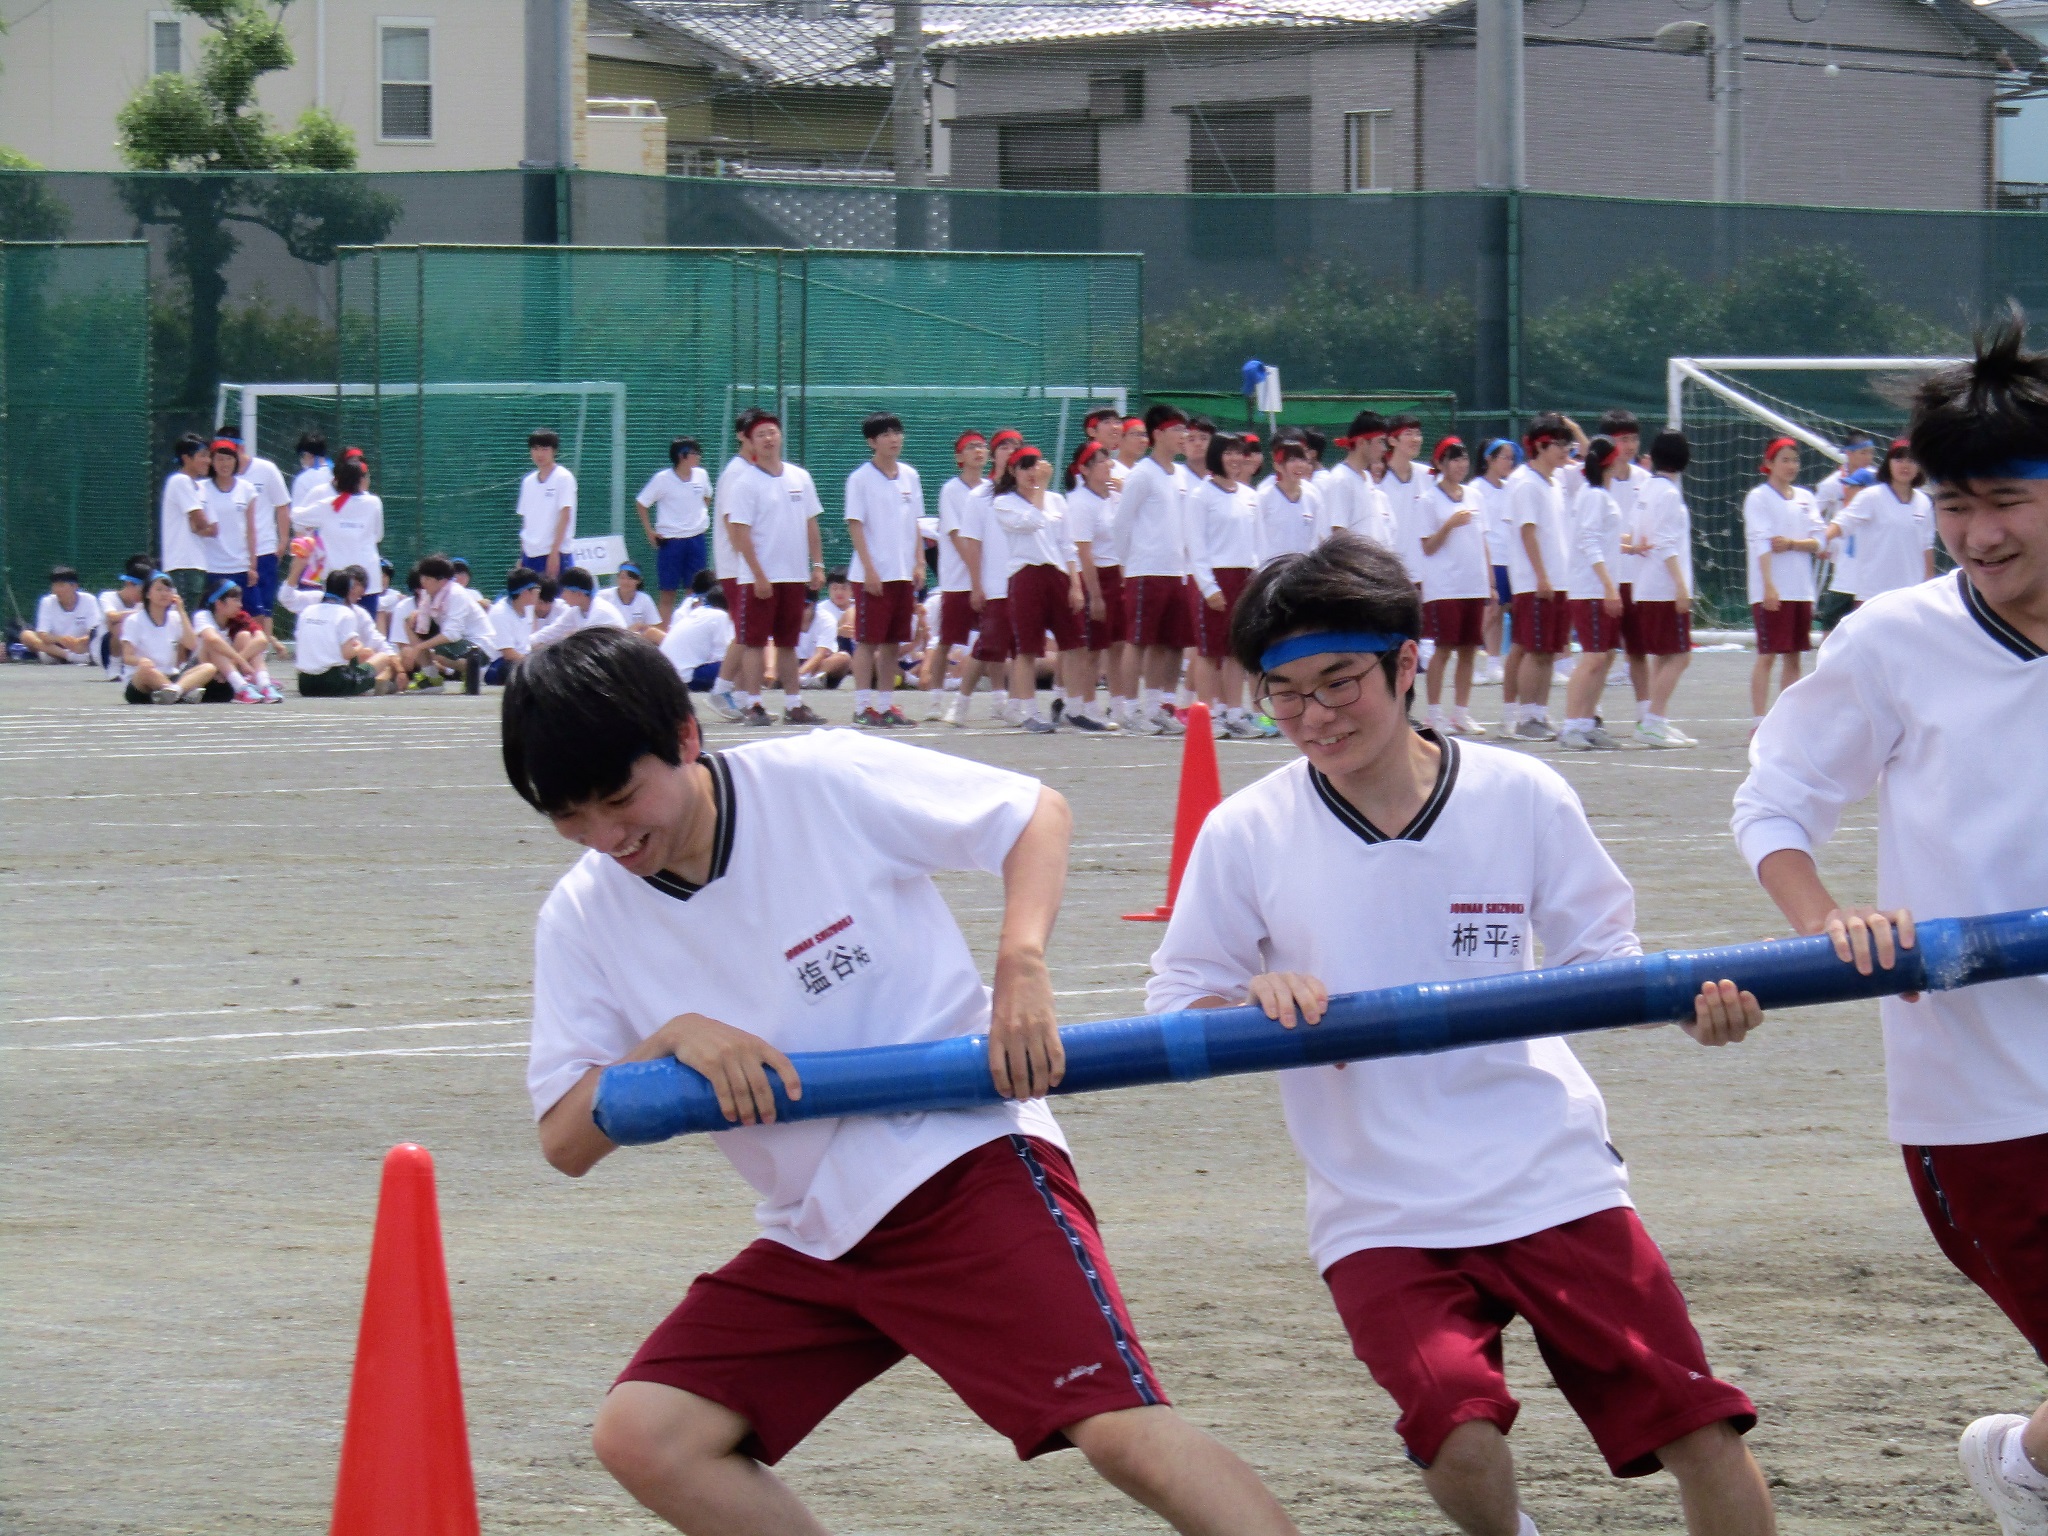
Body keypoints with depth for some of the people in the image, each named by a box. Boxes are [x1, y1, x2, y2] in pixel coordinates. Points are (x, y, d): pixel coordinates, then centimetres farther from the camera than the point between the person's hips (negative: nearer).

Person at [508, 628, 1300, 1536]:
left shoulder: (823, 781, -10)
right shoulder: (582, 919, 2)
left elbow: (1037, 814, -1)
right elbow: (565, 1144, -1)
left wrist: (1021, 967, -17)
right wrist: (672, 1040, -18)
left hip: (963, 1163, -6)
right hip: (812, 1236, 6)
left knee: (1124, 1433, -23)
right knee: (639, 1438, -9)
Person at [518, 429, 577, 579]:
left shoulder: (563, 478, -4)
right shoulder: (528, 481, 13)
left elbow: (565, 517, -10)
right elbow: (525, 520, 16)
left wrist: (554, 552, -16)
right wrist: (521, 558, 12)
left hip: (554, 554, -6)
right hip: (530, 554, 6)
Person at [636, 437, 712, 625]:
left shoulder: (701, 476, 2)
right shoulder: (663, 479, -10)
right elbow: (641, 503, -1)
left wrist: (702, 516, 13)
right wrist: (649, 531, -4)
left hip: (696, 538, 4)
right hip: (670, 540, -4)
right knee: (668, 593, 0)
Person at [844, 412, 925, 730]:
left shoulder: (909, 476, 11)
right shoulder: (861, 479, -6)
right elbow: (855, 525, -8)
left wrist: (919, 563, 8)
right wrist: (869, 568, -15)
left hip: (904, 573, 6)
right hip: (872, 573, -6)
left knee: (894, 642, 7)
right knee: (868, 641, -4)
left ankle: (886, 704, 12)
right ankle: (863, 707, -2)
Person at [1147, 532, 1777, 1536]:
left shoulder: (1517, 796, -1)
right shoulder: (1244, 836, -3)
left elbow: (1600, 955, 9)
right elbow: (1170, 1017, 3)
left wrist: (1689, 1004, -11)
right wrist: (1251, 1001, -19)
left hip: (1551, 1180, 1)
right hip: (1381, 1215, -1)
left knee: (1705, 1443, -5)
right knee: (1463, 1440, -25)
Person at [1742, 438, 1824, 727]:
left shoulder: (1804, 498, 13)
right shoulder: (1758, 498, -4)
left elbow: (1817, 542, 6)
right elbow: (1762, 543, -15)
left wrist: (1791, 544, -14)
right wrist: (1768, 585, -24)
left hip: (1801, 590, 6)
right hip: (1770, 591, -6)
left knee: (1793, 657, 8)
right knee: (1767, 656, -7)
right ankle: (1757, 723, -7)